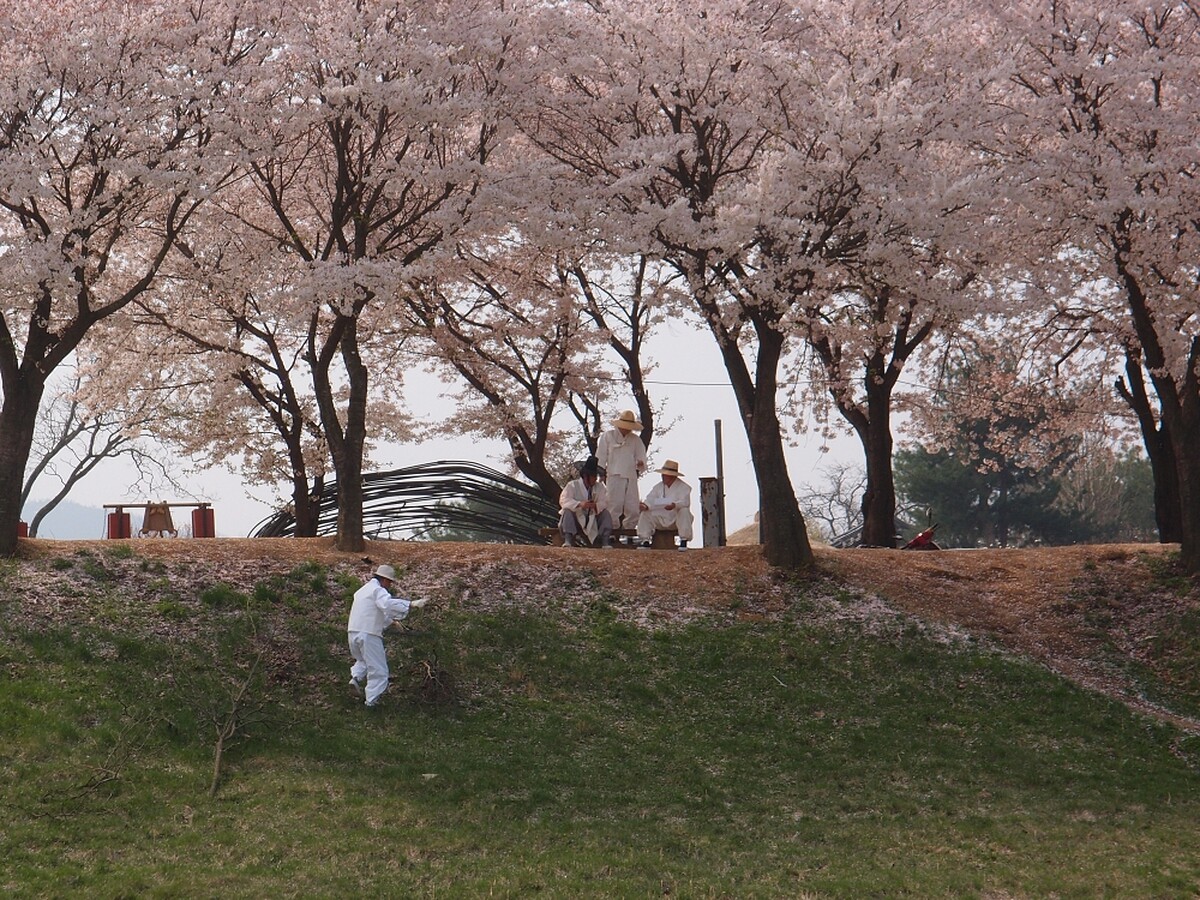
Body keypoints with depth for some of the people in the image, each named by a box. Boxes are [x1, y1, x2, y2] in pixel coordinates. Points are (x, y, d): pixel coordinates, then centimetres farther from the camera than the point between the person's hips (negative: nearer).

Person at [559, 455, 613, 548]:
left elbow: (604, 502, -8)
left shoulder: (600, 487, 8)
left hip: (593, 521, 2)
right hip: (575, 520, -2)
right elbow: (563, 501, -19)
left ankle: (606, 543, -30)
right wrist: (579, 504, -37)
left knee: (606, 513, -19)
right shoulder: (572, 485, -3)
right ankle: (567, 541, -42)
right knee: (567, 511, -29)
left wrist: (596, 506, -34)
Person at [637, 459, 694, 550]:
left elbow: (685, 502, -23)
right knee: (645, 514, -12)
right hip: (661, 519, 5)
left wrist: (675, 505, -45)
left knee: (684, 511, -35)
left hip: (677, 518, -5)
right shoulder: (658, 487, 11)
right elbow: (650, 499, 0)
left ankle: (684, 541, -33)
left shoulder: (683, 487, -6)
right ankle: (645, 541, -15)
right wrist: (646, 506, -25)